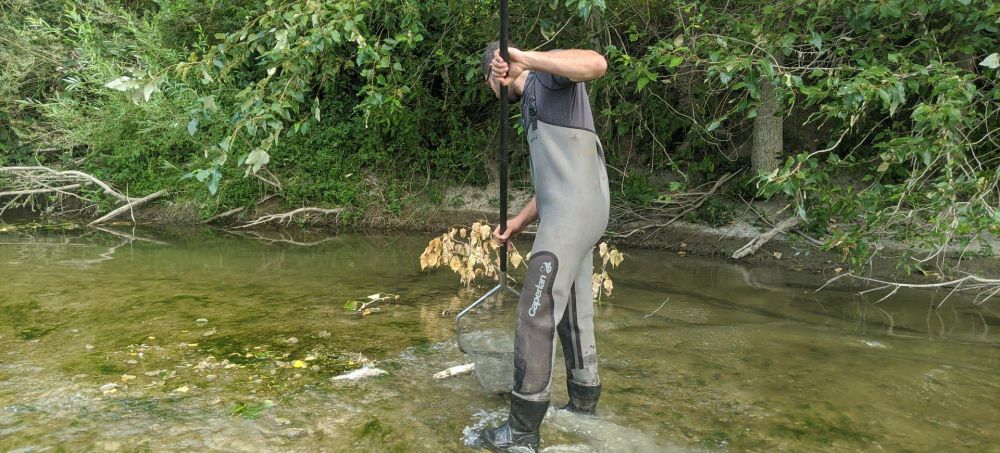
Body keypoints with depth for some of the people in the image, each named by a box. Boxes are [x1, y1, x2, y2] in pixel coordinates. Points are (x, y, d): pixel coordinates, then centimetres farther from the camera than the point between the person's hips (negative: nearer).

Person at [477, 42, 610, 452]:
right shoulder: (531, 105, 27)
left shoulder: (549, 75, 1)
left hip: (574, 211, -10)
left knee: (536, 314, -9)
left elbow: (597, 64, -24)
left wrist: (526, 59, -25)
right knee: (572, 314, 15)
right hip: (567, 213, 10)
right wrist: (518, 223, 17)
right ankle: (583, 403, 28)